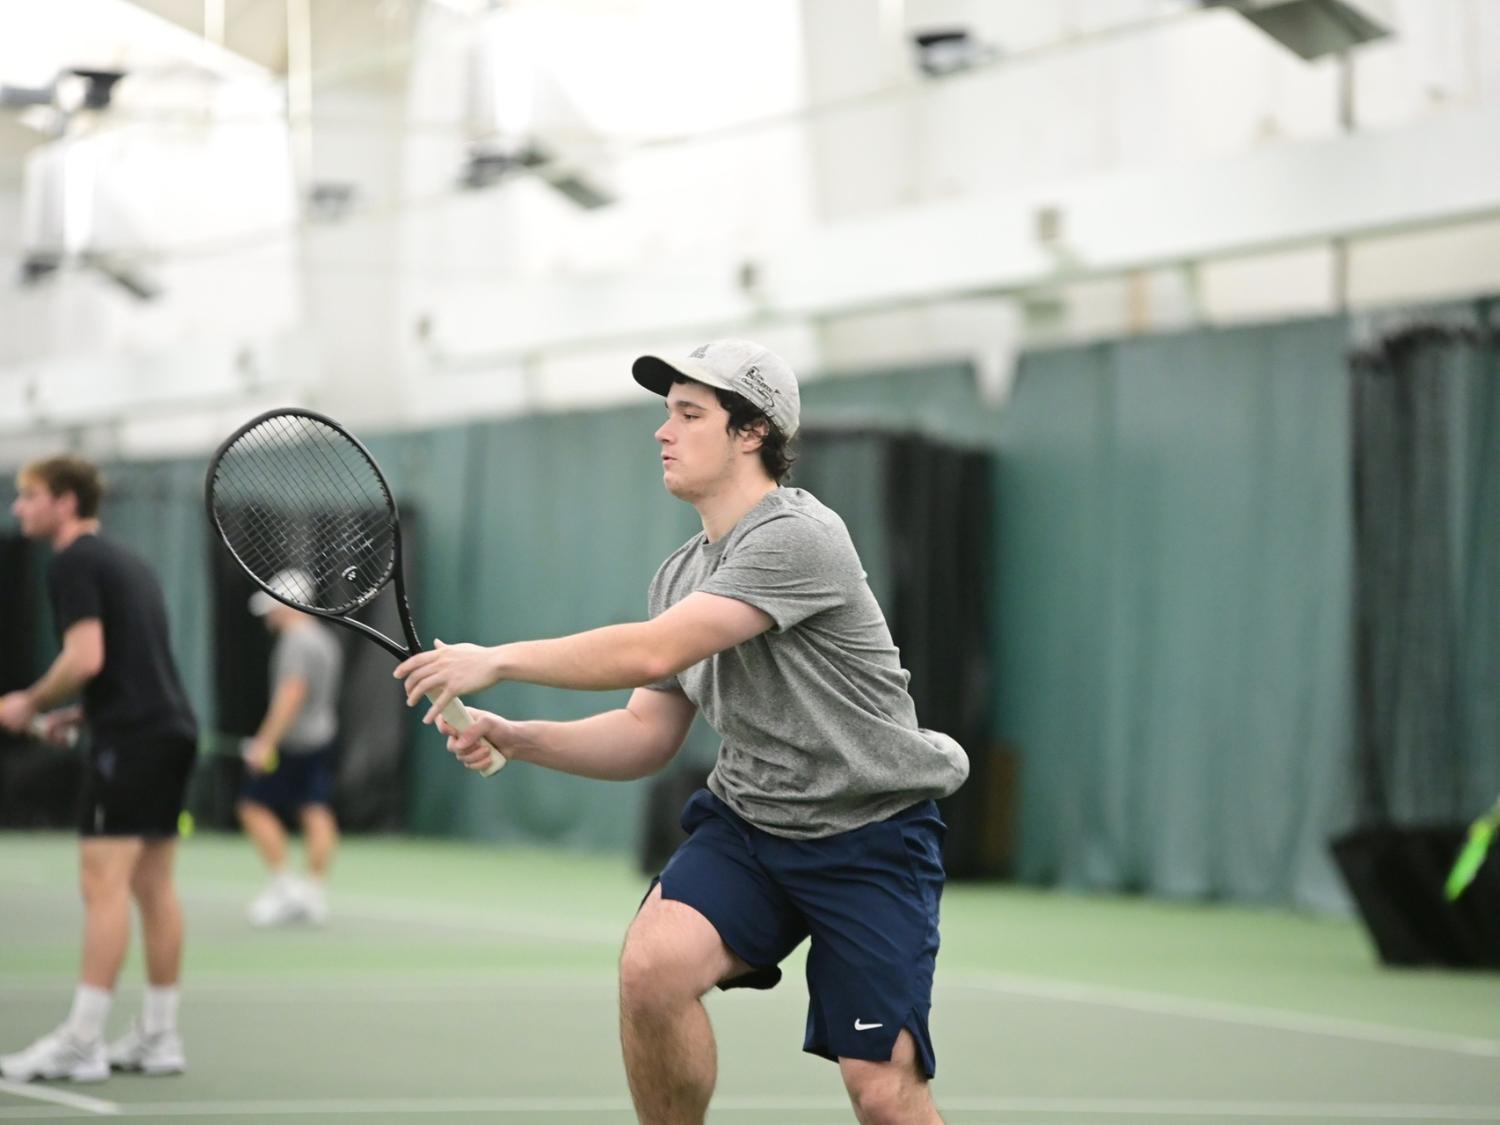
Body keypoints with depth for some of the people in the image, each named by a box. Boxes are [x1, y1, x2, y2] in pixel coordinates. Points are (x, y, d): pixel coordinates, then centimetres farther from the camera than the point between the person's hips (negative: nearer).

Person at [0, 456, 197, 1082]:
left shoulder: (73, 563, -7)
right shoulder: (128, 562, 21)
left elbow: (86, 657, -17)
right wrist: (78, 715, 20)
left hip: (130, 740, -9)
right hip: (173, 729, 9)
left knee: (104, 885, -10)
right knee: (153, 885, 10)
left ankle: (80, 1044, -13)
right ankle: (158, 1037, 12)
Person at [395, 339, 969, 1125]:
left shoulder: (798, 537, -19)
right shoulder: (680, 576, 7)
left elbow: (655, 654, -27)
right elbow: (647, 737, 10)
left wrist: (498, 660, -20)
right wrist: (514, 739, -5)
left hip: (869, 833, -6)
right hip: (747, 823, 6)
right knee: (651, 965, -22)